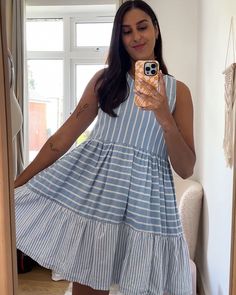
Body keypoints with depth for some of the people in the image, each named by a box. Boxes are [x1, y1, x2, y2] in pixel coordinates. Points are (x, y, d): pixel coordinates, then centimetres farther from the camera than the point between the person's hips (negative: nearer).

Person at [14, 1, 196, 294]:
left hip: (145, 196, 0)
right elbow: (64, 136, 5)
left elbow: (186, 169, 0)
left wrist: (165, 119, -16)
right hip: (90, 185, 1)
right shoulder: (105, 79, 8)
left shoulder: (178, 90, 5)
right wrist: (16, 182, 3)